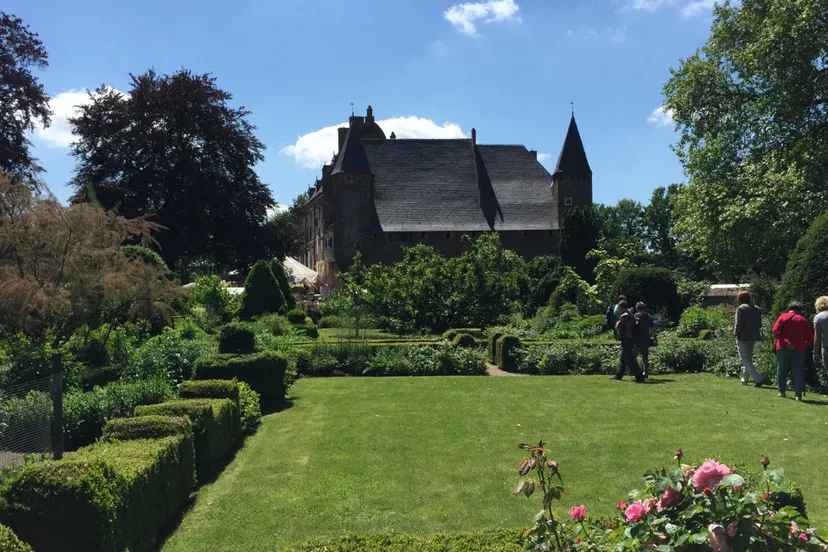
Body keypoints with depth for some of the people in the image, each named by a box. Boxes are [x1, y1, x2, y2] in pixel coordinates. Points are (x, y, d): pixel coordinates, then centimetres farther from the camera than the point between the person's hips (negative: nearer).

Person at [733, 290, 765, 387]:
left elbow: (739, 324, -16)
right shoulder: (757, 309, 10)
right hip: (754, 337, 8)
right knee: (749, 358, 20)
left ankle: (758, 378, -17)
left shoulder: (741, 308, -12)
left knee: (744, 360, -5)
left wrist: (736, 333, -3)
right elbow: (759, 324, 13)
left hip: (743, 336, -8)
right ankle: (745, 379, 27)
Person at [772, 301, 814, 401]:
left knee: (781, 370, 13)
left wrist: (785, 341, -14)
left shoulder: (782, 317, 4)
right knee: (798, 372, 2)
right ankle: (798, 395, -4)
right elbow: (810, 337, 2)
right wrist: (806, 345, 19)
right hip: (799, 349, 0)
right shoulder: (803, 320, 4)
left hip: (783, 348, 0)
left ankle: (782, 392, 17)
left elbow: (775, 330, -11)